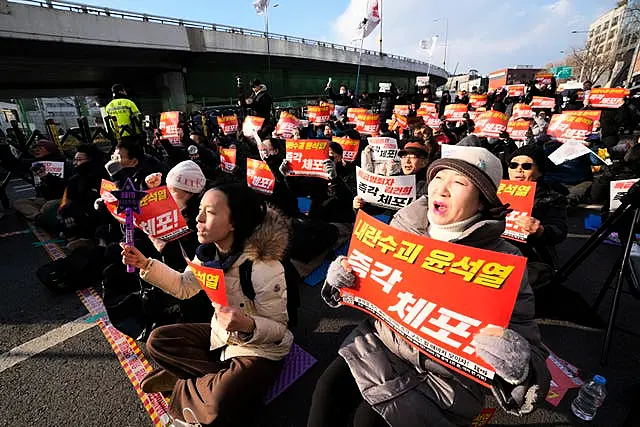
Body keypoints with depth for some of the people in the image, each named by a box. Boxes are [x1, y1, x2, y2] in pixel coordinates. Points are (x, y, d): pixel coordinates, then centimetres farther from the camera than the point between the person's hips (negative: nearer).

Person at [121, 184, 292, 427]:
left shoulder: (265, 267, -31)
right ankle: (221, 381, -2)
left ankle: (187, 387, 4)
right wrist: (145, 265, -3)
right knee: (158, 341, 4)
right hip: (221, 334, 8)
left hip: (260, 349, -7)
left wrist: (248, 326, -43)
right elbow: (183, 287, 6)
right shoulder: (209, 252, -8)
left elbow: (278, 329, -23)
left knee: (219, 405, -29)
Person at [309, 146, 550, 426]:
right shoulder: (404, 225, -7)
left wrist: (516, 363, -37)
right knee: (329, 389, -10)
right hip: (383, 339, 4)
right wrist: (340, 275, -15)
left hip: (448, 372, -3)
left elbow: (530, 354, -14)